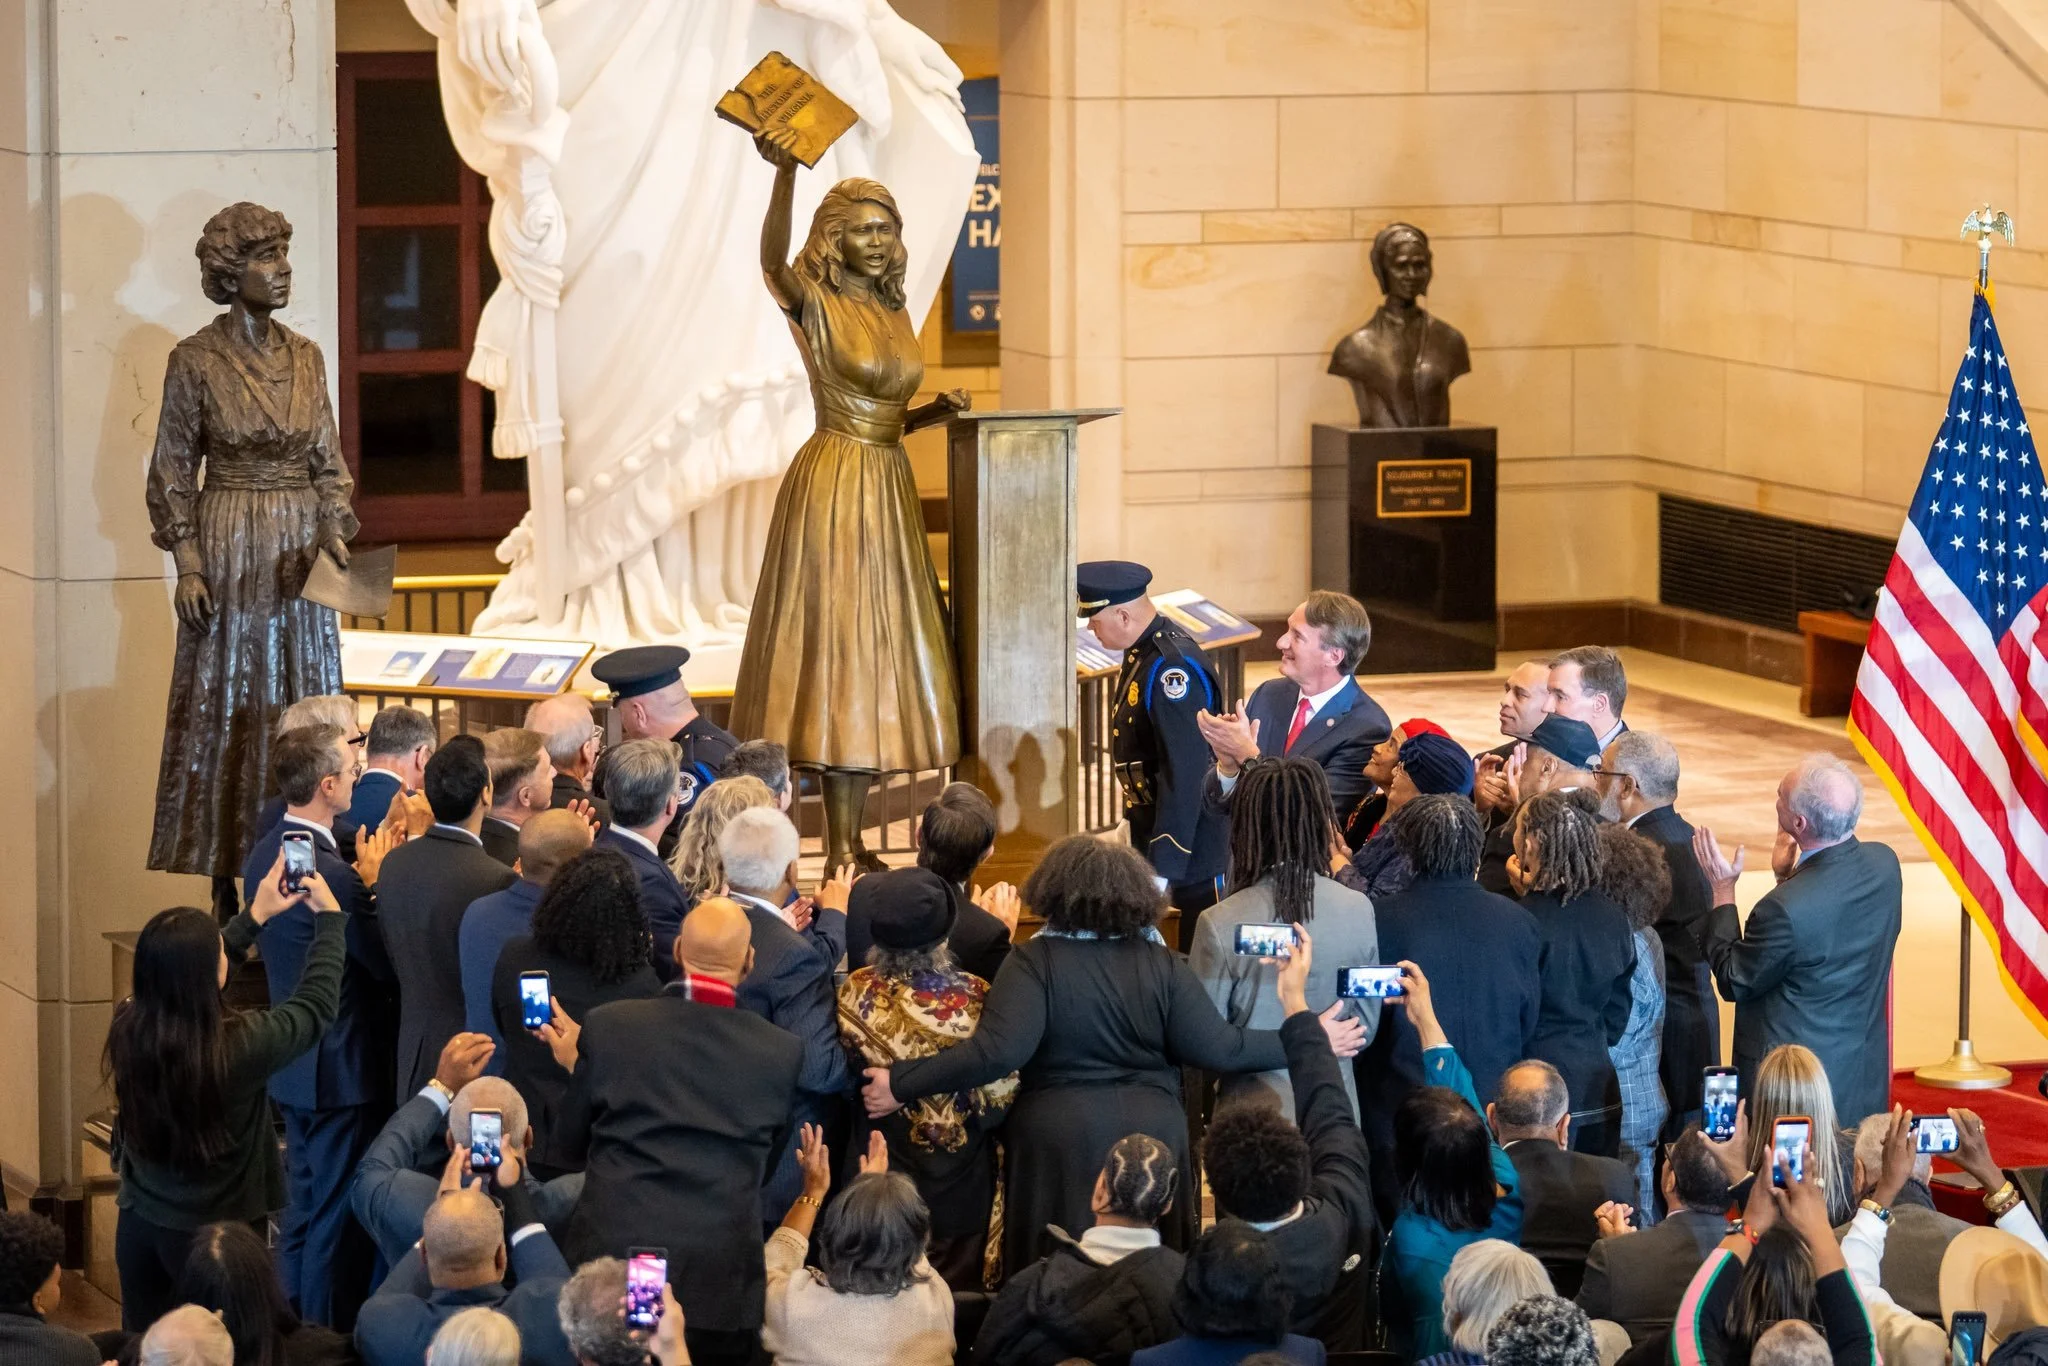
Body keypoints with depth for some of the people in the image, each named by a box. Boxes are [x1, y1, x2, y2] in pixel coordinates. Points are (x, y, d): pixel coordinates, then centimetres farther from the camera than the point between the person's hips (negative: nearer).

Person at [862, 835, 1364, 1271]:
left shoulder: (1035, 961, -9)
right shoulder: (1160, 965, -2)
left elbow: (997, 1052, -20)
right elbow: (1215, 1049, -6)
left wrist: (903, 1084, -17)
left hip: (1059, 1139, -2)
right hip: (1152, 1132, 2)